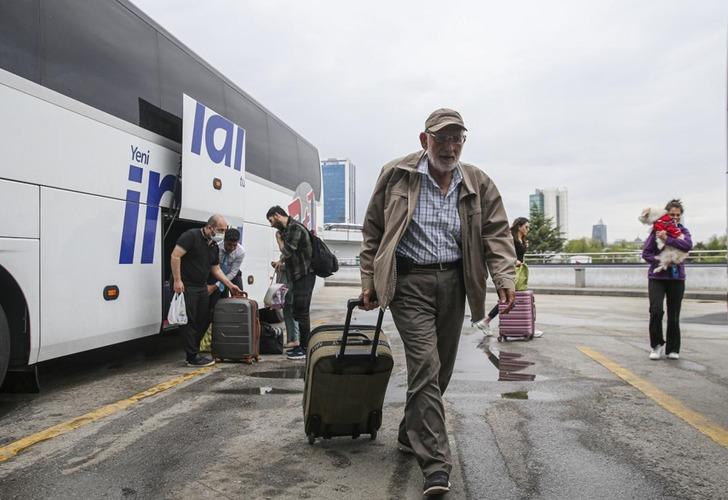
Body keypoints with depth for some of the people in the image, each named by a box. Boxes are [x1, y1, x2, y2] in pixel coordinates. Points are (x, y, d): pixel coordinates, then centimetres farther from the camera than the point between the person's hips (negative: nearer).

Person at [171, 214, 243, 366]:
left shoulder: (214, 246, 13)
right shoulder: (191, 236, -12)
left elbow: (216, 269, 20)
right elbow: (175, 256, -18)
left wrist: (230, 285, 13)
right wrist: (177, 280, -22)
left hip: (202, 287, 9)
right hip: (186, 287, -9)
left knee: (203, 320, 11)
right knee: (189, 322, -4)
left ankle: (193, 352, 24)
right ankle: (193, 357, 3)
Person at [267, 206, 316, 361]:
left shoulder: (295, 227, -15)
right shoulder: (287, 229, 15)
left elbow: (287, 251, -20)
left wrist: (278, 238, -4)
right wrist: (281, 261, 12)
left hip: (304, 276, -10)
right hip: (297, 276, 10)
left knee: (302, 313, -6)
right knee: (298, 313, 14)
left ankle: (304, 349, 1)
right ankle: (302, 345, 23)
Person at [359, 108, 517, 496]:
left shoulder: (478, 184, 7)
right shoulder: (396, 175, 0)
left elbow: (496, 232, 5)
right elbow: (373, 231, 4)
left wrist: (505, 278, -10)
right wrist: (369, 282, 2)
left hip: (453, 282, 4)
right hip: (409, 282, -4)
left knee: (440, 369, 13)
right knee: (425, 366, -11)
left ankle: (410, 436, 35)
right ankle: (435, 463, -4)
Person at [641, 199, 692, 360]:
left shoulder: (683, 231, 6)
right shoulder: (657, 230, 1)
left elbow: (688, 245, -16)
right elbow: (645, 253, -1)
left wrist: (667, 239, -24)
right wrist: (659, 260, -16)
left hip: (676, 277, 2)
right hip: (657, 276, -2)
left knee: (674, 315, 6)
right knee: (656, 310, -14)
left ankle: (673, 349, 20)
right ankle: (656, 345, 5)